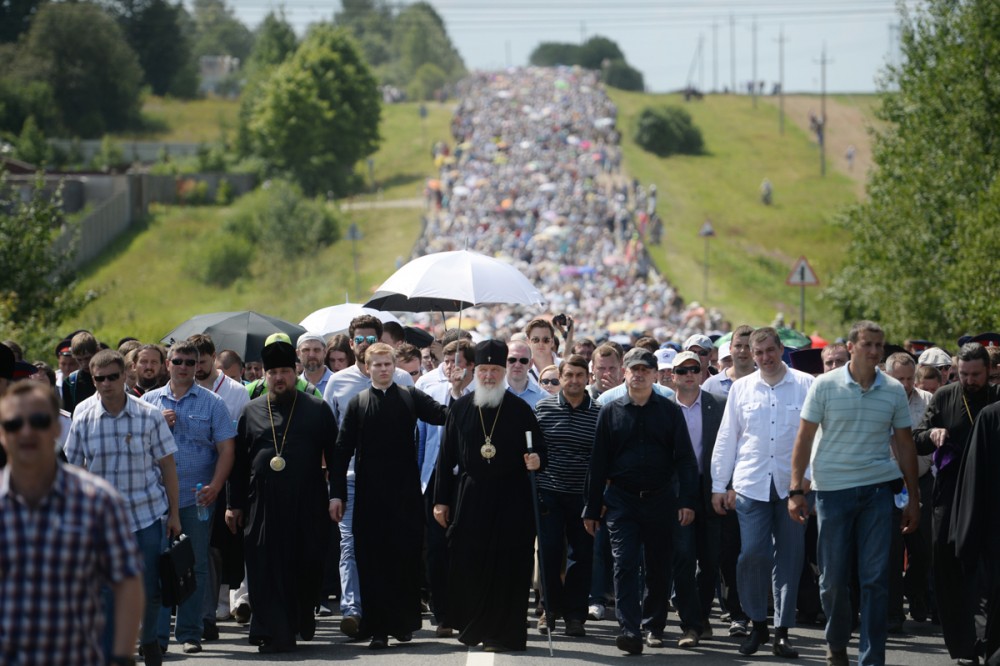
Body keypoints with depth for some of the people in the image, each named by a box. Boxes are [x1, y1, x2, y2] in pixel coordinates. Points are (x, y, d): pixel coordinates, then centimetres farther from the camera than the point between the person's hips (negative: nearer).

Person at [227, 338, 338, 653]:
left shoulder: (317, 409, 7)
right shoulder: (251, 412, 11)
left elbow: (334, 455, 6)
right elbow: (239, 461, 12)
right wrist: (235, 504, 7)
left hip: (307, 506, -1)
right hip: (263, 506, 1)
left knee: (307, 566, 2)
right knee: (267, 569, -4)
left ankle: (303, 620, 24)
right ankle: (275, 634, -2)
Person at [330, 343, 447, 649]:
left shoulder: (411, 398, 6)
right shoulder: (357, 403, 7)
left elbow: (443, 415, -8)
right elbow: (342, 450, 5)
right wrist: (336, 493, -1)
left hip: (405, 494, 0)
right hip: (369, 496, 0)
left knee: (406, 558, 1)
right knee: (372, 561, 0)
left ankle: (404, 623, 14)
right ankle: (378, 628, 5)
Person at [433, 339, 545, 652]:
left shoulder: (519, 409, 2)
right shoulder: (460, 409, 6)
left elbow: (540, 449, 8)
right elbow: (446, 457, 8)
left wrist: (536, 460, -16)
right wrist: (441, 500, 6)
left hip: (511, 500, -1)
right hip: (469, 499, 2)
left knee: (507, 568, -2)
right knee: (467, 568, 1)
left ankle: (501, 633, 5)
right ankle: (471, 626, 16)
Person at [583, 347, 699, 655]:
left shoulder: (669, 411, 4)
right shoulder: (610, 411, 5)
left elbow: (685, 457, 1)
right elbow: (598, 462, 7)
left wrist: (687, 500, -10)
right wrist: (592, 508, 4)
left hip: (659, 499, 0)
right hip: (621, 500, 0)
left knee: (659, 567, 7)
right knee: (625, 565, -10)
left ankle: (654, 626, 21)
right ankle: (630, 630, -17)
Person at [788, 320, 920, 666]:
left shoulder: (894, 390, 4)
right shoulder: (825, 385, -2)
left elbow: (905, 446, 10)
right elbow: (804, 439, 0)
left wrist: (913, 498, 9)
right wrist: (796, 490, -5)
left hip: (877, 488, 1)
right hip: (833, 487, -1)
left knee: (876, 578, -3)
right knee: (833, 577, 4)